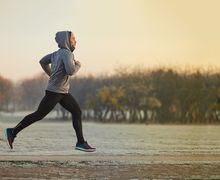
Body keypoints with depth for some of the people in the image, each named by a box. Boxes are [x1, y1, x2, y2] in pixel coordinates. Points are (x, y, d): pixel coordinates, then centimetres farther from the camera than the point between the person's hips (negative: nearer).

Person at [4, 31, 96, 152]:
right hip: (54, 92, -10)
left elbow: (43, 61, 23)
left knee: (77, 111, 3)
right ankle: (13, 132, 7)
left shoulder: (57, 53, 12)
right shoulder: (67, 53, -15)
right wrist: (78, 65, -8)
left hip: (63, 92, 10)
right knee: (39, 115, -3)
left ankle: (81, 142, 2)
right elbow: (71, 71, -28)